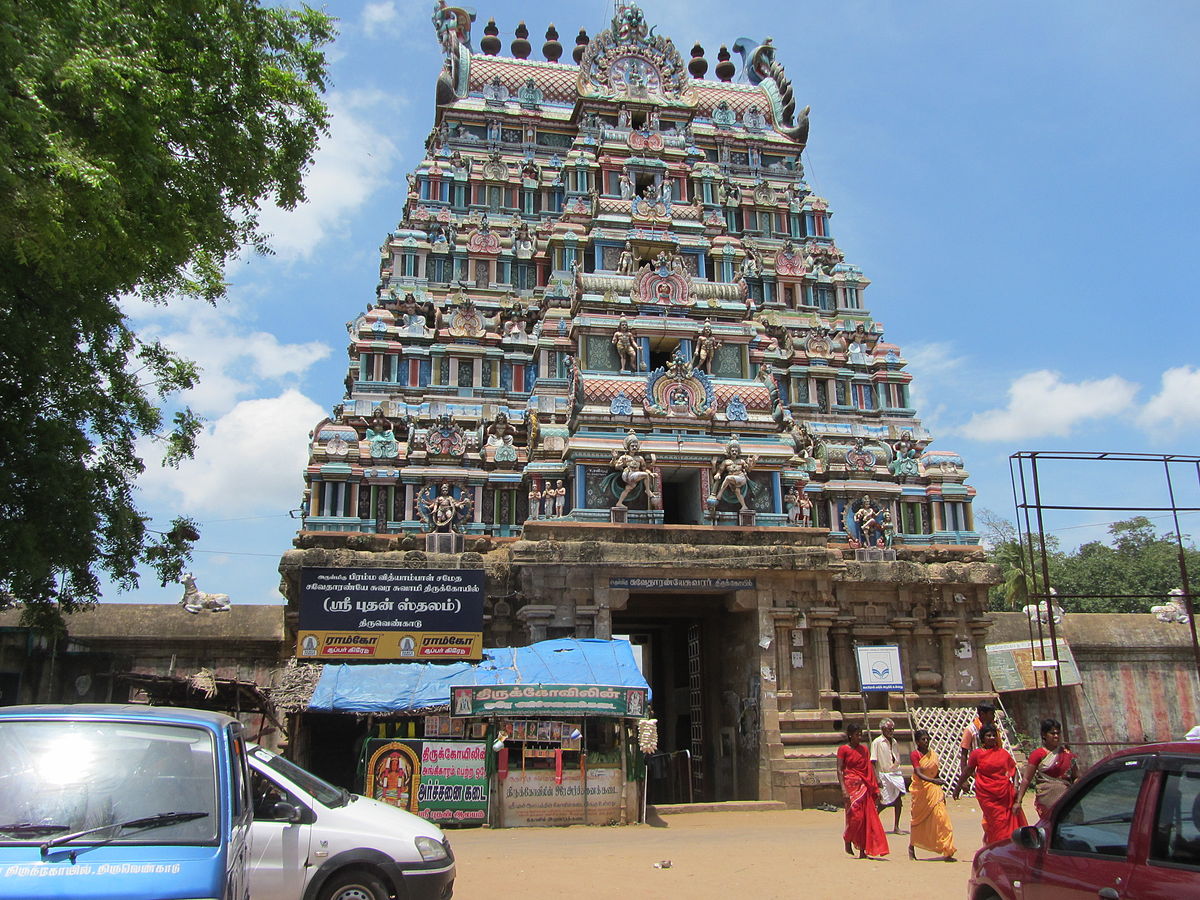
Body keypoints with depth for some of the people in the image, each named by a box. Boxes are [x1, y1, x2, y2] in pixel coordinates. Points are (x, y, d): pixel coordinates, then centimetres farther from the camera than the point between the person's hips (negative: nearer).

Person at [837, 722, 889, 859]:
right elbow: (839, 770, -8)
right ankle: (847, 841, 16)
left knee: (867, 818, 0)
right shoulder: (843, 749, -3)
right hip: (851, 785, -5)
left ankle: (863, 851, 5)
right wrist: (844, 790, -19)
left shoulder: (864, 749, 12)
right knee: (855, 816, -9)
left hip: (864, 786, 5)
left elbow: (869, 770, 14)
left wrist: (875, 789, 9)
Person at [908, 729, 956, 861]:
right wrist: (933, 780, -34)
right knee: (919, 820, 9)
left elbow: (936, 773, 15)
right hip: (921, 789, -4)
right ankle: (911, 847, 28)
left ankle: (947, 852, -11)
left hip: (934, 790, 4)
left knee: (941, 818, -9)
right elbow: (919, 774, -20)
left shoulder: (933, 754, 8)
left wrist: (941, 786, 9)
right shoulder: (915, 754, -9)